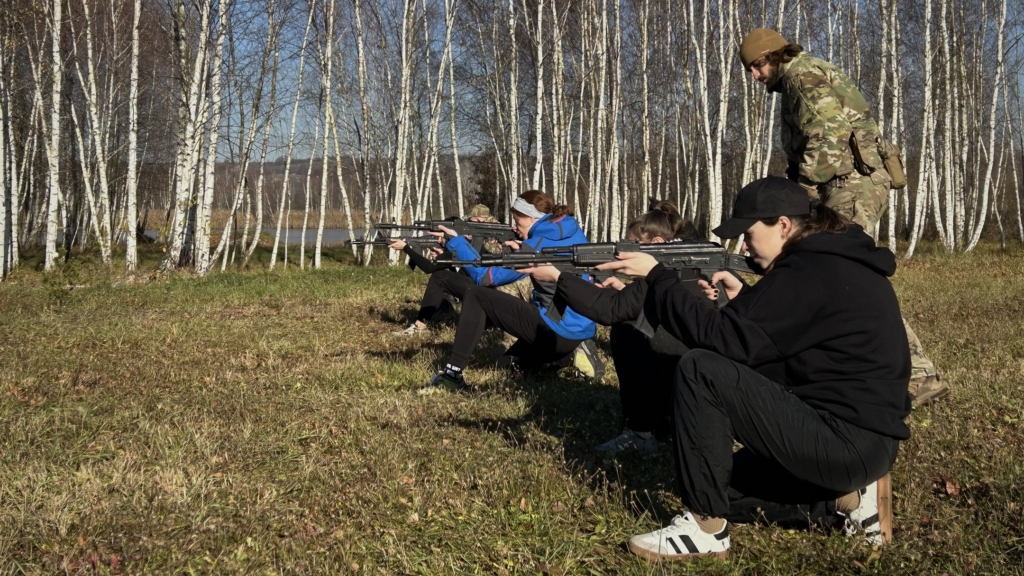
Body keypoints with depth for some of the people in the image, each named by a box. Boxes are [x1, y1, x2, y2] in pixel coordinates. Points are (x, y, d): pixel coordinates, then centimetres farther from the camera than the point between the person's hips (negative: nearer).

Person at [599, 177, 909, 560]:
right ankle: (848, 498, 11)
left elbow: (726, 340, -20)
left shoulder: (811, 270, -17)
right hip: (867, 441, 11)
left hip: (849, 441, -11)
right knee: (726, 483, 21)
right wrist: (742, 298, 6)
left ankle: (706, 528, -8)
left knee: (700, 370, -16)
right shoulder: (836, 260, 14)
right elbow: (774, 339, 21)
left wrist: (657, 277, -13)